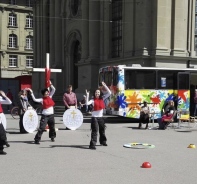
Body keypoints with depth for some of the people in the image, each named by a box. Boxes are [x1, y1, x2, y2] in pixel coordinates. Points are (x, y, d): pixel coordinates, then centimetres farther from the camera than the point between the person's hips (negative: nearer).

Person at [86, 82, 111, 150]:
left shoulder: (102, 98, 4)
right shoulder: (93, 100, -9)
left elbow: (109, 93, 0)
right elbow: (87, 103, -26)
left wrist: (104, 85, -5)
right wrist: (87, 95, -29)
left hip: (101, 117, 5)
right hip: (94, 117, -5)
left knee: (102, 130, 20)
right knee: (94, 131, -11)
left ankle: (103, 141, 40)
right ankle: (92, 145, -12)